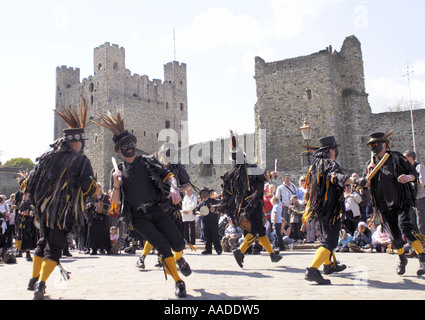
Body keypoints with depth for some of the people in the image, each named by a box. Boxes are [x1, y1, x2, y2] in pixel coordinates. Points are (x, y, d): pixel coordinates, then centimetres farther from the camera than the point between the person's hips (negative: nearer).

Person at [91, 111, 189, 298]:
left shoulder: (148, 162, 10)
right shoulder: (118, 171, 8)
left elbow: (168, 175, 2)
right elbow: (115, 202, 5)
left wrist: (174, 189, -20)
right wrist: (116, 184, -14)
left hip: (156, 210, 1)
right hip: (138, 217, -1)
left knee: (178, 243, -10)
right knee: (162, 244, -19)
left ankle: (178, 258, 29)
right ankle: (178, 282, -3)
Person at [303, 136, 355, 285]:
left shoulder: (314, 164, 14)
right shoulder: (330, 164, -13)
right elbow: (334, 175, -37)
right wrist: (345, 179, -54)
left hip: (317, 206, 10)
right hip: (329, 208, -10)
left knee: (327, 236, 27)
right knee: (329, 241, -11)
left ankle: (328, 265, 43)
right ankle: (312, 270, -24)